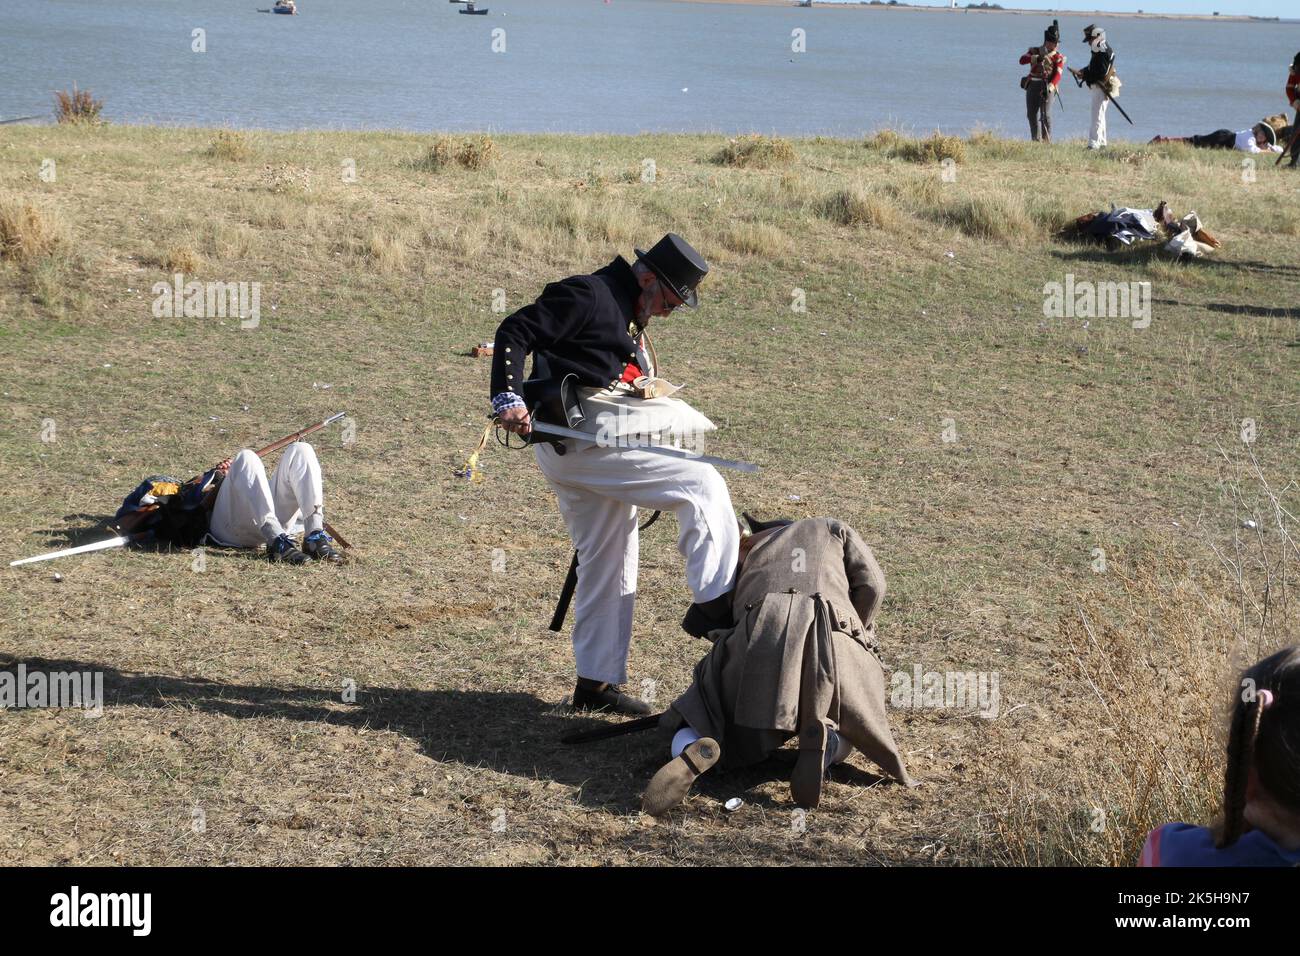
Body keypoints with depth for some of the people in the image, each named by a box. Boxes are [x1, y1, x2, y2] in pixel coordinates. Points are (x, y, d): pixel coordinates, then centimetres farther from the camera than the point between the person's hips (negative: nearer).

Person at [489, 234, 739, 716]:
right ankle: (714, 601, -15)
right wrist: (508, 397, -25)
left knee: (609, 562, 14)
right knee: (703, 483, -15)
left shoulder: (630, 317, 20)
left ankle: (596, 683, 20)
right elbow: (514, 332, -15)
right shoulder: (589, 295, -10)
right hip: (574, 443, -11)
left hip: (597, 447, 11)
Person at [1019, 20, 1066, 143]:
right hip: (1032, 86, 3)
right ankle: (1036, 140, 18)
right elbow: (1022, 60, -6)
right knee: (1032, 115, 7)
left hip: (1047, 87, -3)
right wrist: (1036, 58, -23)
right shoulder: (1035, 52, 13)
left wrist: (1050, 87, -26)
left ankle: (1047, 141, -14)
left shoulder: (1058, 57, 6)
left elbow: (1057, 75, -8)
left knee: (1045, 114, -16)